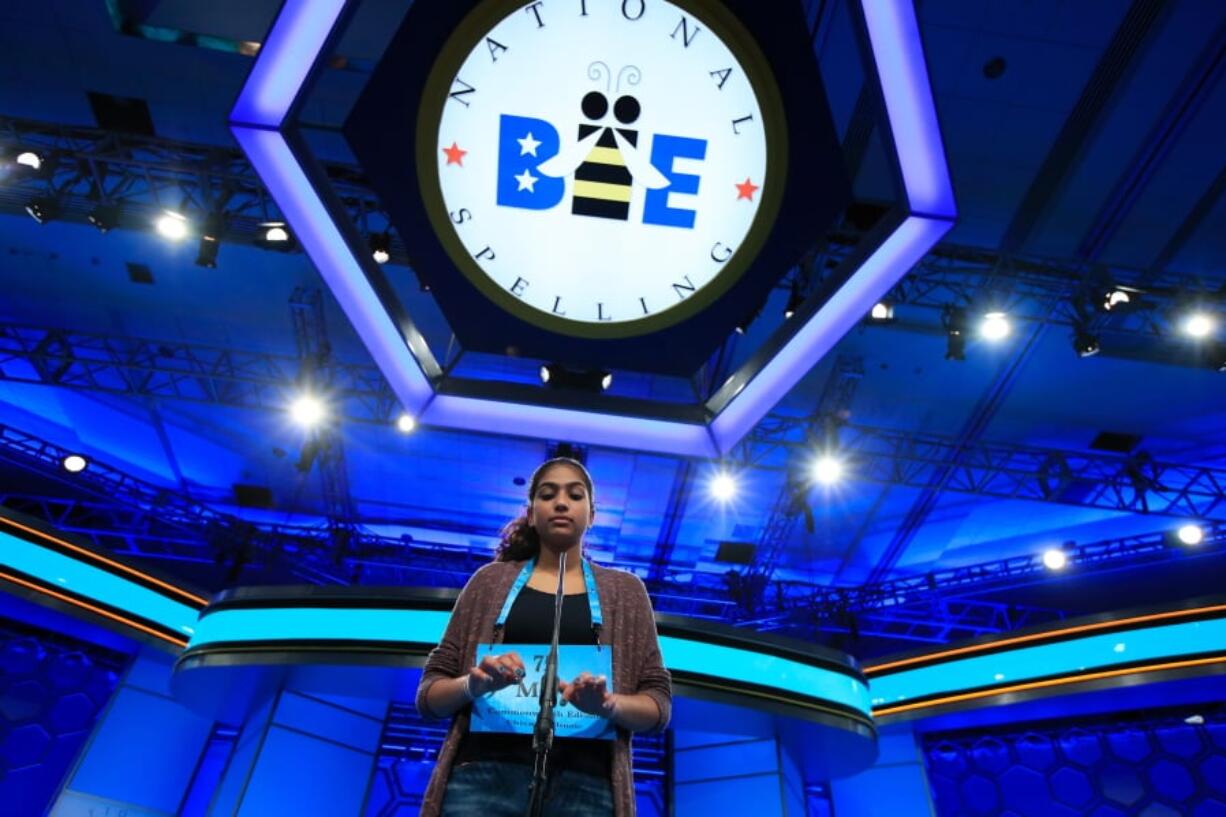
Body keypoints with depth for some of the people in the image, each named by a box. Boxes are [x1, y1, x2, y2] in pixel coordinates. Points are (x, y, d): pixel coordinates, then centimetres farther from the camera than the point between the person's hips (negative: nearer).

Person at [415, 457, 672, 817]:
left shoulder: (625, 590, 13)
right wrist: (472, 684, -11)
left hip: (584, 782, 0)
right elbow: (430, 693, 11)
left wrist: (608, 704, -13)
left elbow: (659, 703, 9)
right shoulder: (490, 580, 12)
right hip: (486, 773, 0)